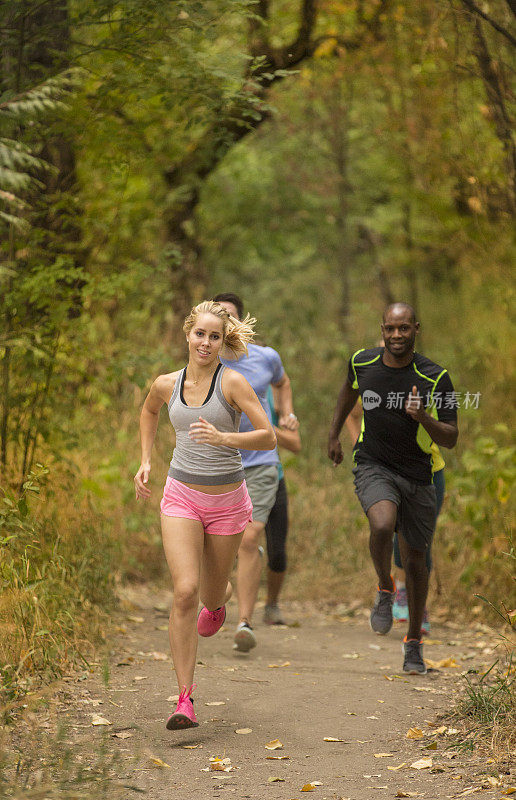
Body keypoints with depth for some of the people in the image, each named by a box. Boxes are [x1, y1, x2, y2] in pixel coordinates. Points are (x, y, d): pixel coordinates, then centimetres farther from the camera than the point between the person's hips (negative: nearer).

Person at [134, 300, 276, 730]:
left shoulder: (232, 382, -11)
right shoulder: (167, 384, 0)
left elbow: (269, 438, -17)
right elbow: (149, 411, 24)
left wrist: (222, 438, -32)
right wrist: (146, 461, 15)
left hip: (227, 500, -1)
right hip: (181, 497, 1)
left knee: (211, 595, 14)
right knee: (185, 591, -16)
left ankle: (220, 599, 56)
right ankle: (185, 699, -14)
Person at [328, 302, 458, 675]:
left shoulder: (435, 378, -13)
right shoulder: (362, 362, -5)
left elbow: (451, 439, -10)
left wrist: (424, 419, -29)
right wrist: (334, 434, 25)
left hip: (418, 475, 0)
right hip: (373, 466, 0)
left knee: (415, 560, 8)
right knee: (383, 525, -31)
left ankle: (414, 643, 27)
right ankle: (385, 591, -1)